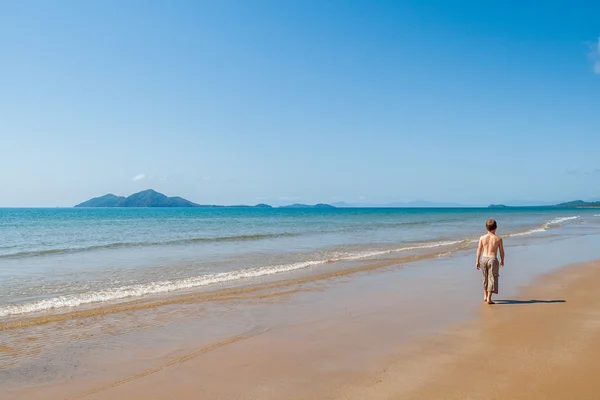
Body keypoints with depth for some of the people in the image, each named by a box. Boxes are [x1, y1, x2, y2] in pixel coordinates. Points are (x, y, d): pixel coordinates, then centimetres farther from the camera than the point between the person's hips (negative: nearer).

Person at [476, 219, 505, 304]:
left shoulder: (482, 238, -2)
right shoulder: (498, 238, -7)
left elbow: (479, 250, 3)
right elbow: (501, 251, 1)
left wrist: (477, 261, 12)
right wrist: (502, 261, 16)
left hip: (484, 259, 3)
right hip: (493, 259, -3)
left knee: (485, 278, 20)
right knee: (492, 279, 4)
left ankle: (485, 296, 29)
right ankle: (489, 298, 1)